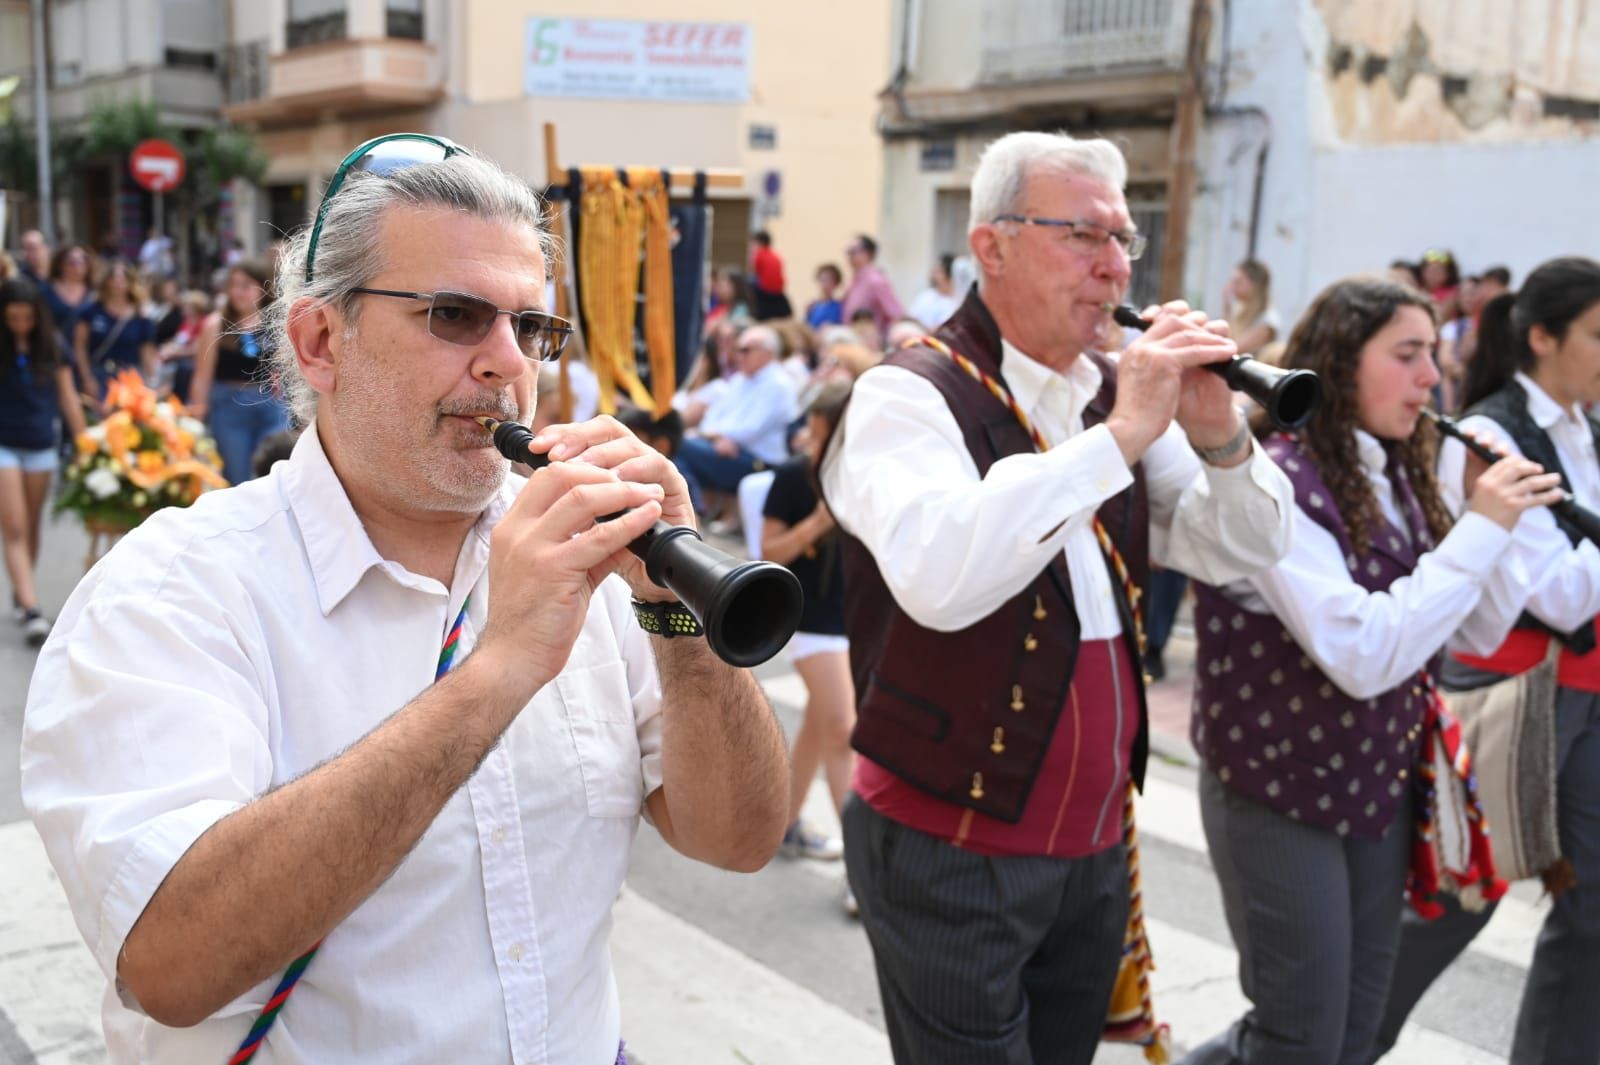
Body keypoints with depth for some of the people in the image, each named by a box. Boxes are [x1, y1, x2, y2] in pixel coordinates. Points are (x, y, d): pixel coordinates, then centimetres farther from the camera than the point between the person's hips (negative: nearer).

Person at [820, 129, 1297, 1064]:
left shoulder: (1120, 393, 6)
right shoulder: (909, 395, -14)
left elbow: (1242, 551, 6)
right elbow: (939, 579, -33)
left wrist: (1218, 434, -12)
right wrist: (1119, 436, -28)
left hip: (1093, 846, 6)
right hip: (951, 851, -6)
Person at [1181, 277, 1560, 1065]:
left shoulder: (1393, 477, 4)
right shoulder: (1275, 480, -20)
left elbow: (1481, 632, 6)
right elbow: (1364, 658, -27)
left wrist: (1503, 520, -8)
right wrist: (1481, 529, -23)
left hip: (1379, 786, 8)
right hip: (1279, 795, -7)